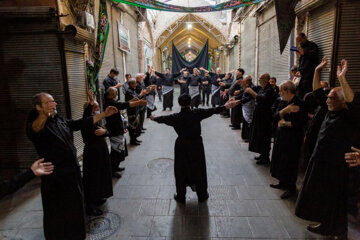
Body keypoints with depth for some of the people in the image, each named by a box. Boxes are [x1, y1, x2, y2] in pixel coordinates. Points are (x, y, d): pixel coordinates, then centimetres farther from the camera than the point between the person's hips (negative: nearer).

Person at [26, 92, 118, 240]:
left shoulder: (60, 120, 7)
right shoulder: (36, 124, -17)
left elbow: (80, 124, 9)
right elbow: (33, 131, -40)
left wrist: (104, 114, 7)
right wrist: (44, 116, -63)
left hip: (73, 172, 8)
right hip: (55, 178, -8)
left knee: (75, 207, 25)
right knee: (58, 215, 9)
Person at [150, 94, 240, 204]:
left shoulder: (175, 117, -11)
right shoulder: (197, 113, -14)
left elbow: (163, 118, 6)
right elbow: (212, 111, -6)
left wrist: (154, 118, 27)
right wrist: (225, 106, 6)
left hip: (181, 146, 0)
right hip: (196, 145, 0)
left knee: (181, 172, 14)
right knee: (199, 170, 16)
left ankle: (181, 197, 27)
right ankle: (202, 195, 30)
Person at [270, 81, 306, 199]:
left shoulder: (299, 104, -16)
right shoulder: (283, 103, 7)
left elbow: (299, 124, -21)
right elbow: (276, 116, -3)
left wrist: (285, 123, -12)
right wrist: (284, 110, -20)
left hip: (292, 138, -8)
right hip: (281, 136, 8)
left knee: (289, 162, 1)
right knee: (280, 160, 16)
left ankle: (291, 188, 16)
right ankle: (283, 182, 33)